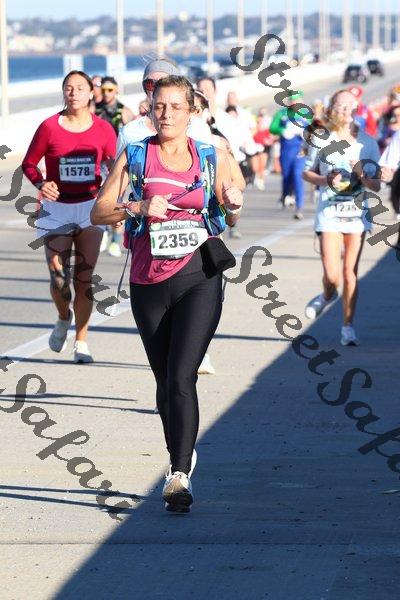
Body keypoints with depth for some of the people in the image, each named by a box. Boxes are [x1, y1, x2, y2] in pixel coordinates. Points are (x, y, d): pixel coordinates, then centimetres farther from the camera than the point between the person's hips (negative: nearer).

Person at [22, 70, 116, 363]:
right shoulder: (49, 127, -3)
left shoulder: (103, 129, 0)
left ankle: (81, 342, 12)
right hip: (57, 208, -1)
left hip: (90, 208, 1)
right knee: (58, 277, -6)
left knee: (84, 278, 1)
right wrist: (41, 184, -14)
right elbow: (29, 163, 5)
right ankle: (64, 319, 28)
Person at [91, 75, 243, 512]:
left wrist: (234, 205, -7)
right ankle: (181, 456, 34)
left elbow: (228, 219, 15)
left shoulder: (212, 157, 5)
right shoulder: (134, 156, 3)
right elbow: (99, 213, -1)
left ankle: (179, 477, -17)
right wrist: (139, 209, -18)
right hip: (149, 283, 2)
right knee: (165, 382, 12)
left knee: (181, 378, -15)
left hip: (199, 279, -2)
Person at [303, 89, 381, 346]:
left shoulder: (367, 142, 0)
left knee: (350, 272, 1)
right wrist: (326, 181, -10)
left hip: (357, 211, 1)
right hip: (330, 211, -1)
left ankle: (348, 326, 13)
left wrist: (362, 175, -18)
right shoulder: (322, 140, -2)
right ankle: (328, 295, 27)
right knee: (332, 274, -9)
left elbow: (376, 186, 2)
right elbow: (307, 172, 8)